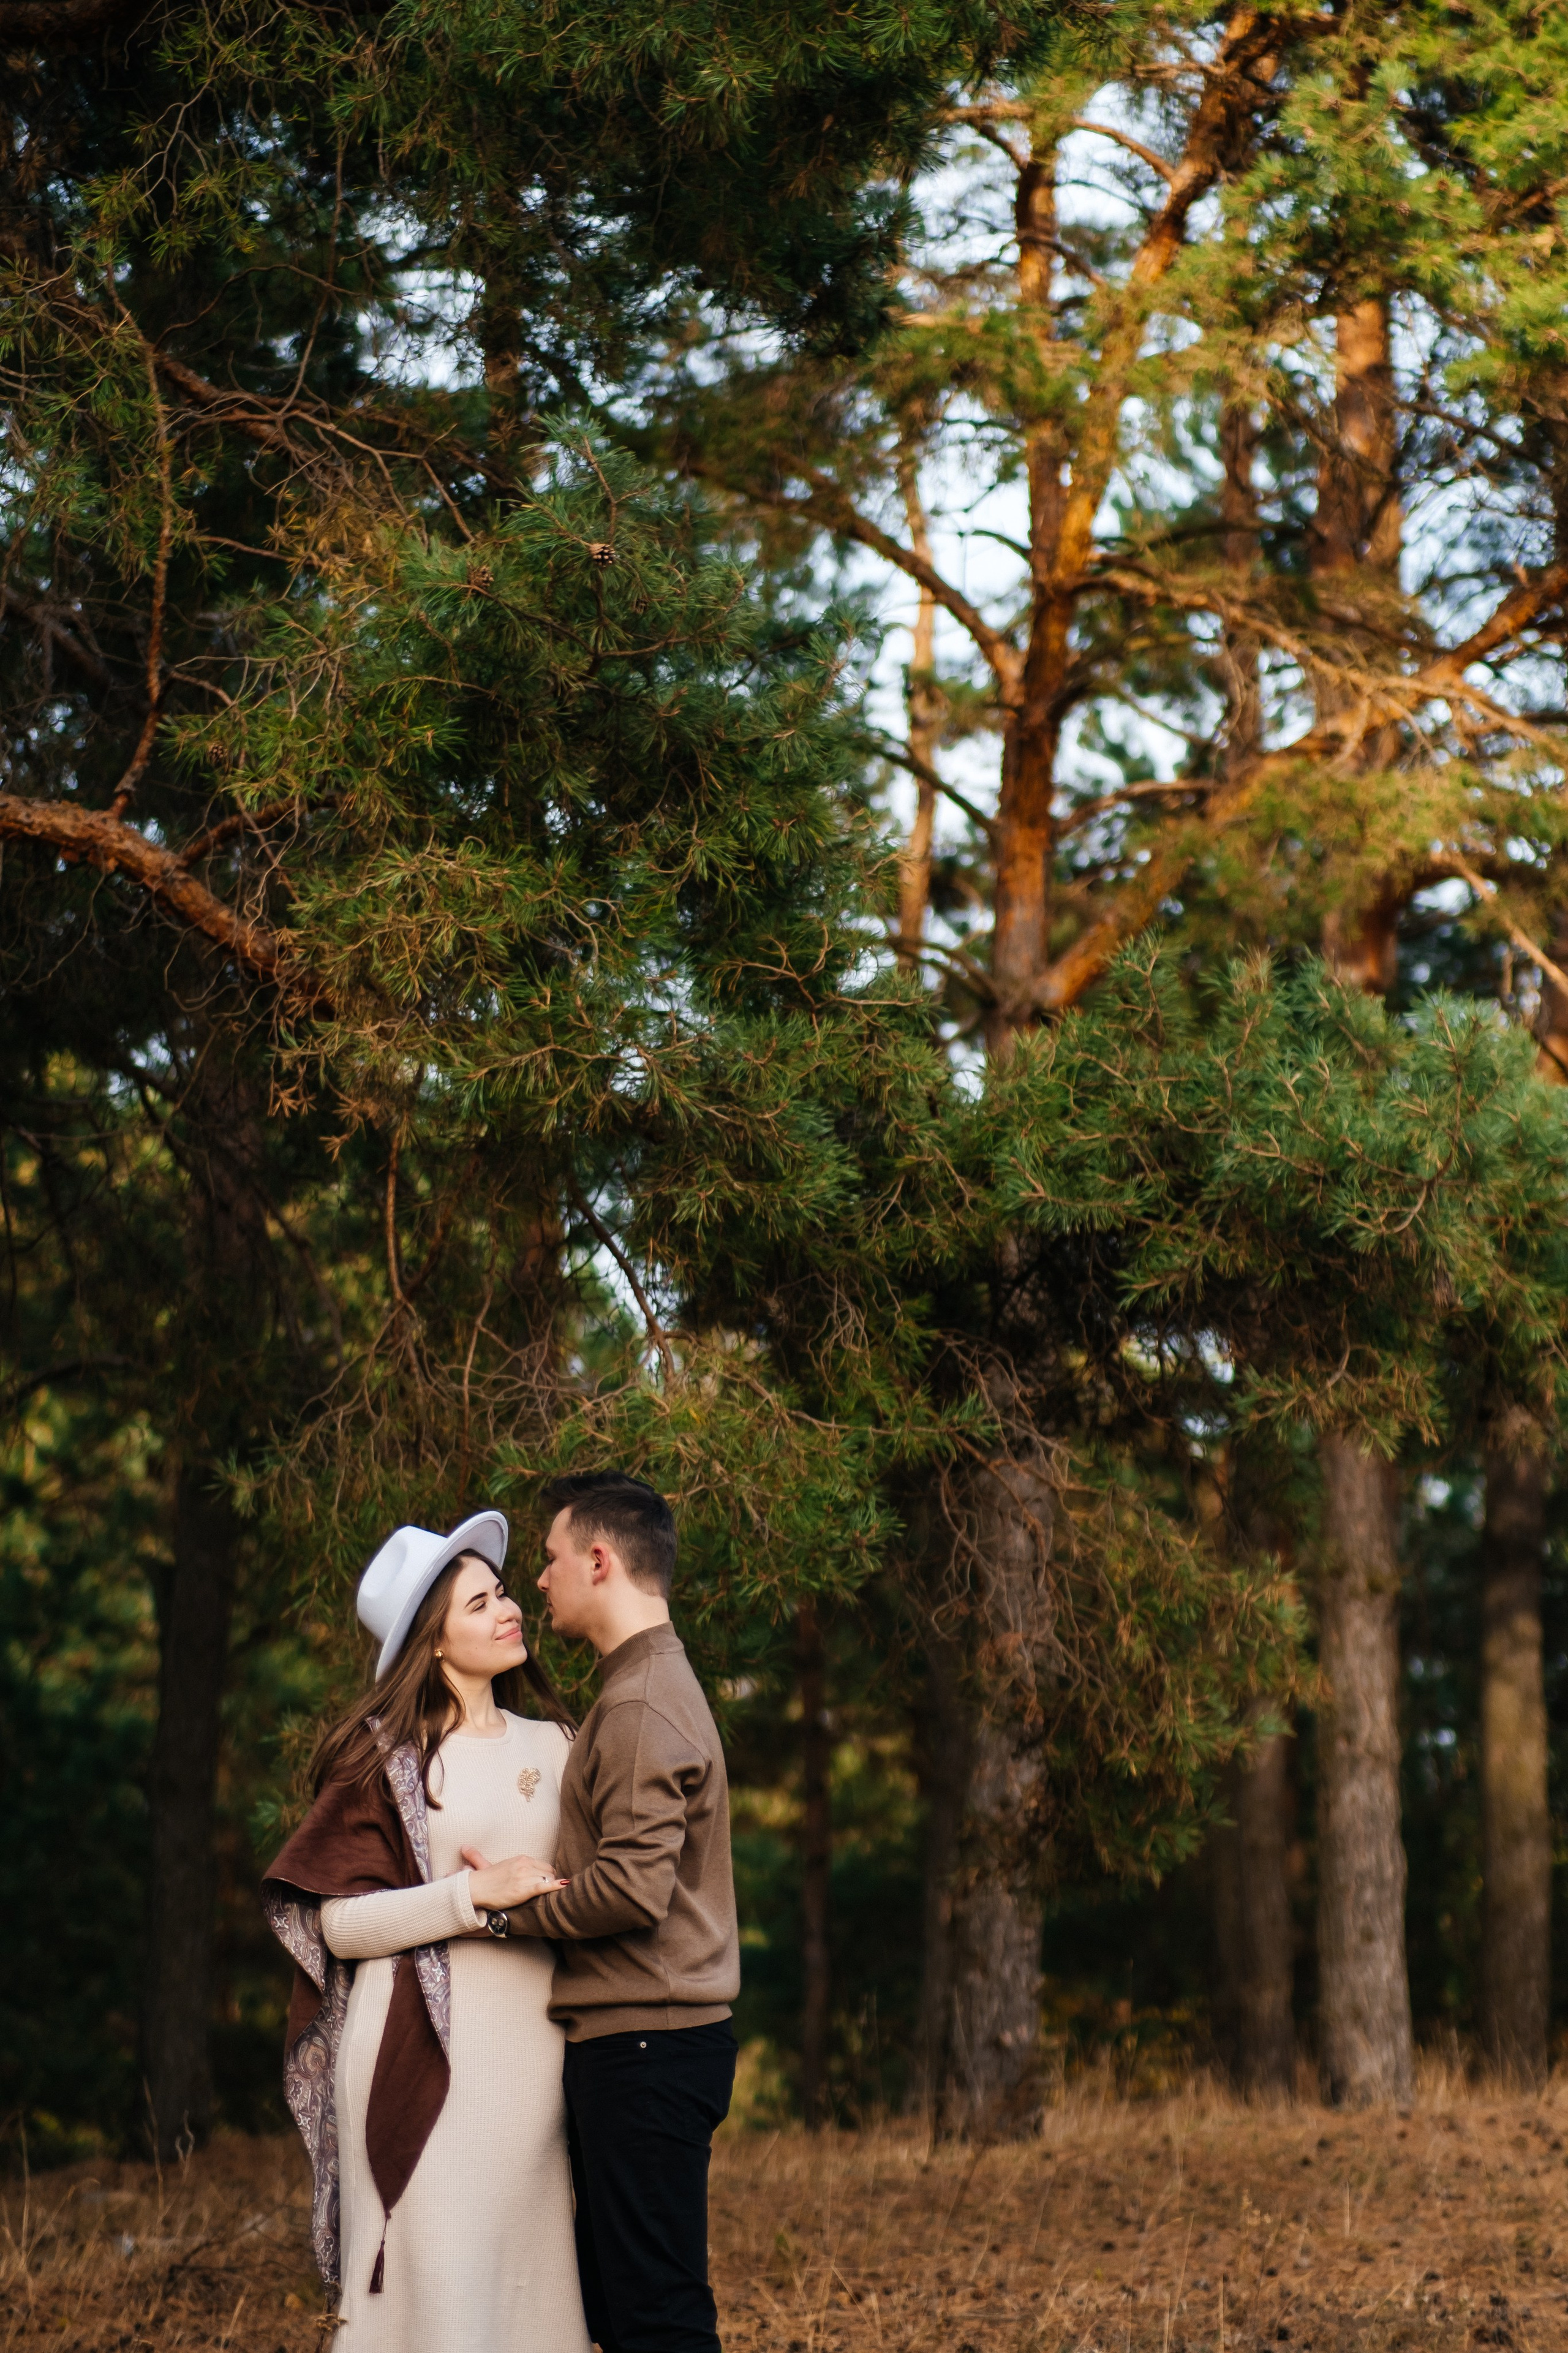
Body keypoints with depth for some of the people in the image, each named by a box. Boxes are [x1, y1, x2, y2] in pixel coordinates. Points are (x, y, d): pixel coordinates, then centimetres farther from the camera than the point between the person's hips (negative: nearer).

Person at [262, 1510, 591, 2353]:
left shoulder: (552, 1746, 14)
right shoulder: (385, 1756, 0)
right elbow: (337, 1921, -6)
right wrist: (475, 1896, -14)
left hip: (531, 2060, 5)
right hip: (425, 2060, -5)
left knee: (529, 2281, 4)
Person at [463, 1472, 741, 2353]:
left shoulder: (641, 1708, -14)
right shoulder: (658, 1685, 19)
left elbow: (632, 1888, -23)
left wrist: (509, 1908, -9)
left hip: (643, 2048, -11)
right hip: (640, 2041, 11)